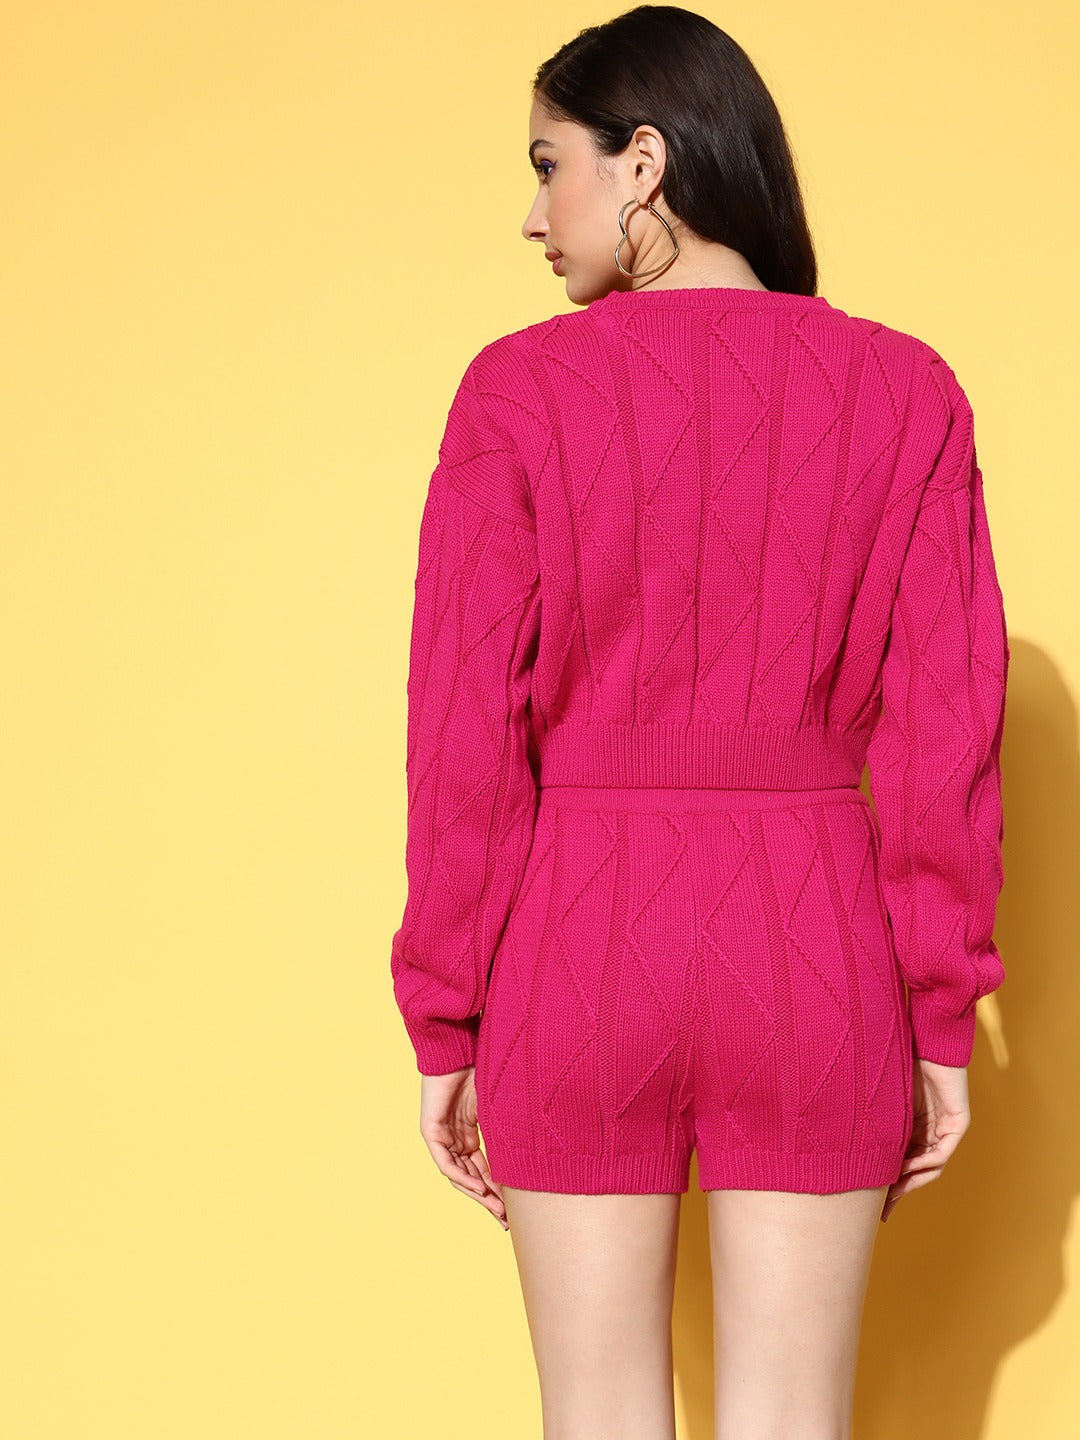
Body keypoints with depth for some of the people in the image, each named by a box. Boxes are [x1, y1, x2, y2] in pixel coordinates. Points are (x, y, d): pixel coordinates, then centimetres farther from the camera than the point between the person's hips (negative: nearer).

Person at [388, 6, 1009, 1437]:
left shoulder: (521, 390, -6)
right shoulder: (904, 393, 0)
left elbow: (468, 729, -6)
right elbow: (946, 726, -2)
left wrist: (444, 1025, 2)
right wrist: (943, 1020, 5)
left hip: (579, 953, -1)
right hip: (815, 960, 1)